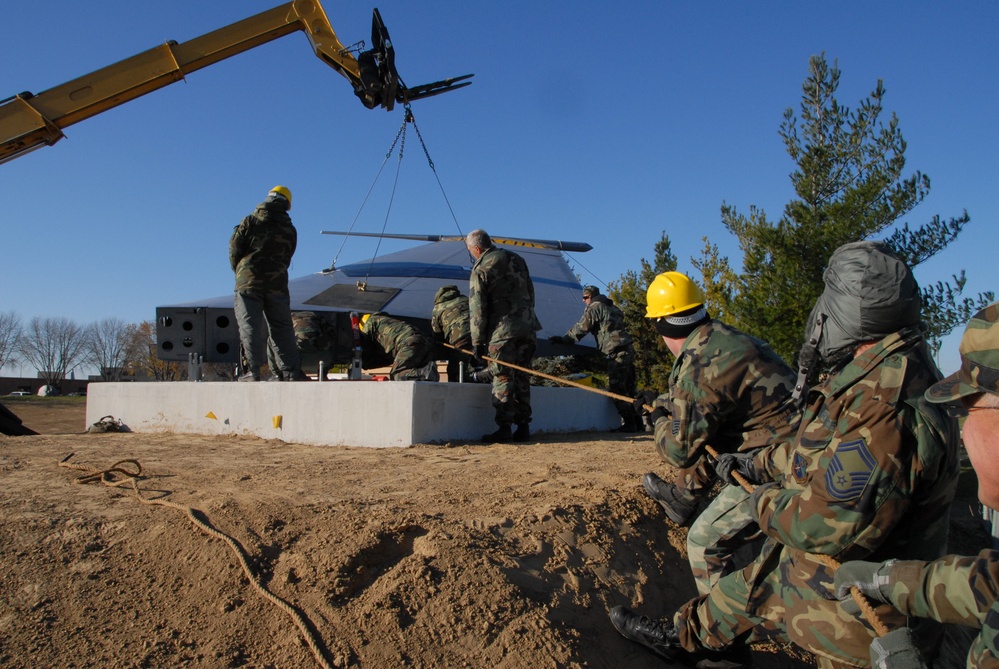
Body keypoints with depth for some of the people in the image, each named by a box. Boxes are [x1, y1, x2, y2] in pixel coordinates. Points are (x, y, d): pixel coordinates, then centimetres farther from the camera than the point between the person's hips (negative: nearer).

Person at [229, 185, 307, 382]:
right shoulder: (290, 230, 8)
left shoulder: (250, 222, 0)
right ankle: (290, 369, 9)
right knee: (281, 327, 9)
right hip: (277, 284, 2)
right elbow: (286, 259, 9)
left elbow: (234, 249, 1)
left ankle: (253, 370, -5)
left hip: (249, 282, -2)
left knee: (250, 326, 0)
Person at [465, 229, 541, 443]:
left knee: (502, 379, -2)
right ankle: (523, 427, 12)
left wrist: (477, 342, -2)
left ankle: (504, 428, -5)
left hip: (503, 330, -6)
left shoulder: (480, 269, -3)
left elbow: (477, 309, -5)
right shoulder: (516, 259, 15)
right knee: (522, 378, 10)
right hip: (527, 329, 6)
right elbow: (531, 294, 19)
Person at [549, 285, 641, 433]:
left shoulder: (594, 308, -5)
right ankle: (637, 421, 16)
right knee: (628, 388, 13)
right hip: (628, 349, 9)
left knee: (616, 389, -6)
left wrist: (563, 339, -2)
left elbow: (581, 328, -8)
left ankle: (628, 423, -7)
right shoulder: (611, 307, 23)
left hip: (616, 353, -9)